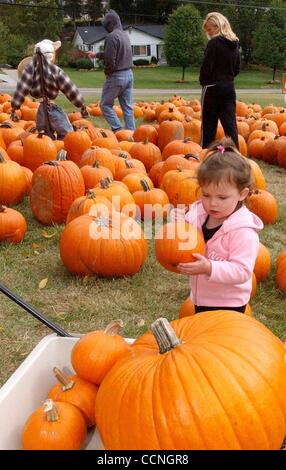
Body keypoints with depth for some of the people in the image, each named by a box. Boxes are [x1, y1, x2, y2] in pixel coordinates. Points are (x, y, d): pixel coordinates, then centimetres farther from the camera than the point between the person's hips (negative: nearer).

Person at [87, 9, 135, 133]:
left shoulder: (112, 36, -15)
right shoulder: (124, 34, 12)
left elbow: (110, 59, -21)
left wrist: (107, 72, -1)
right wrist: (96, 55, 34)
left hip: (116, 76, -8)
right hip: (129, 74, 8)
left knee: (105, 104, 5)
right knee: (128, 107, 8)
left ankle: (118, 130, -4)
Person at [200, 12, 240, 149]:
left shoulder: (214, 42, -11)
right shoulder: (235, 44, 11)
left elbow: (206, 66, -15)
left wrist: (203, 82, 0)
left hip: (212, 87, -6)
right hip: (229, 87, 6)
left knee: (209, 123, 3)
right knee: (230, 123, 4)